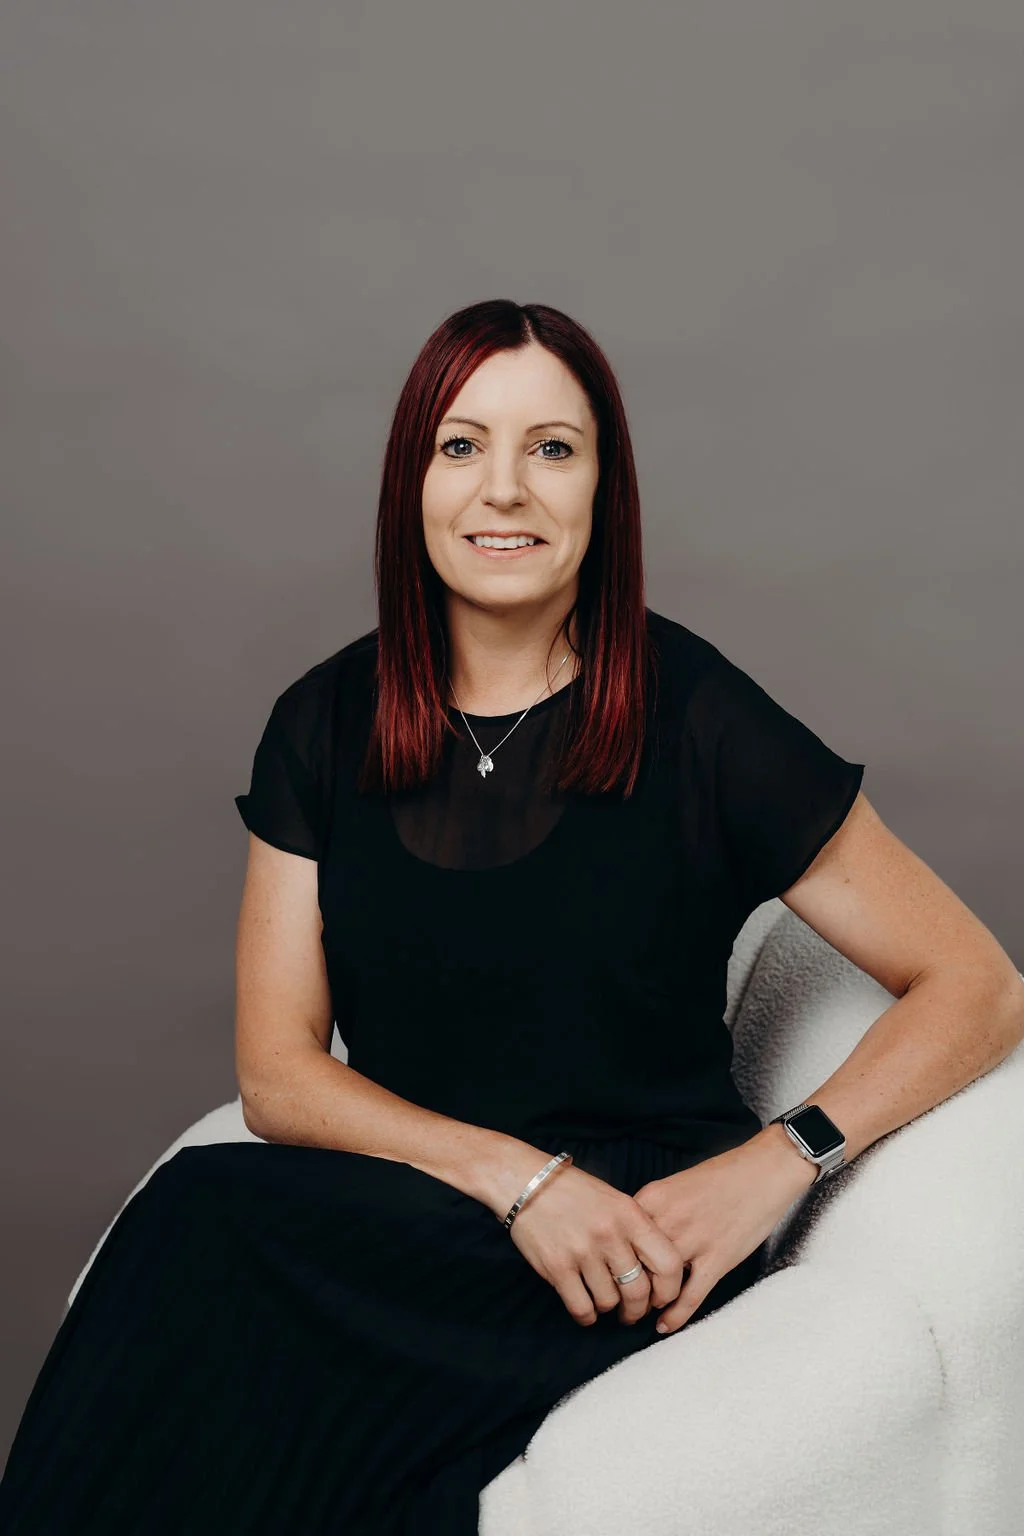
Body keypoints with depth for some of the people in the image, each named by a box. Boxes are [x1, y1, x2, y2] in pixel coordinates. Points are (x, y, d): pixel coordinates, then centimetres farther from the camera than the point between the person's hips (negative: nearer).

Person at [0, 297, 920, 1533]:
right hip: (392, 1222, 3)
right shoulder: (325, 724, 6)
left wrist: (775, 1163, -16)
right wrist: (516, 1174, -15)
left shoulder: (692, 717, -4)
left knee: (208, 1217, -27)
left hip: (630, 1258, -3)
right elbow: (276, 1072, 1)